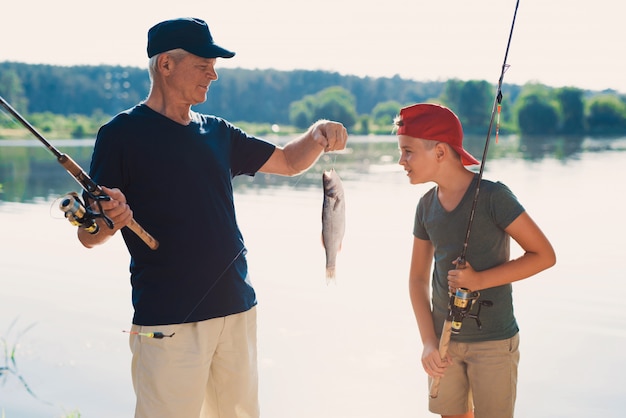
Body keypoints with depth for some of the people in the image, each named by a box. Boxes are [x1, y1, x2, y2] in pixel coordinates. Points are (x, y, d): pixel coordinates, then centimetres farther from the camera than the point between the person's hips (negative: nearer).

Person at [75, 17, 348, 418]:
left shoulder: (219, 133, 12)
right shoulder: (123, 134, -6)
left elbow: (289, 162, 20)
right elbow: (88, 236, -8)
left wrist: (318, 135, 0)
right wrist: (108, 221, -31)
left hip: (238, 309, 6)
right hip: (168, 320, -6)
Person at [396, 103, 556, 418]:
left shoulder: (493, 196, -17)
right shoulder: (427, 206, 0)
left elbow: (544, 255, -13)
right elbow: (418, 277, 6)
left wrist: (481, 280, -21)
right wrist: (428, 342, -5)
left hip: (493, 342, -5)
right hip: (444, 337, 5)